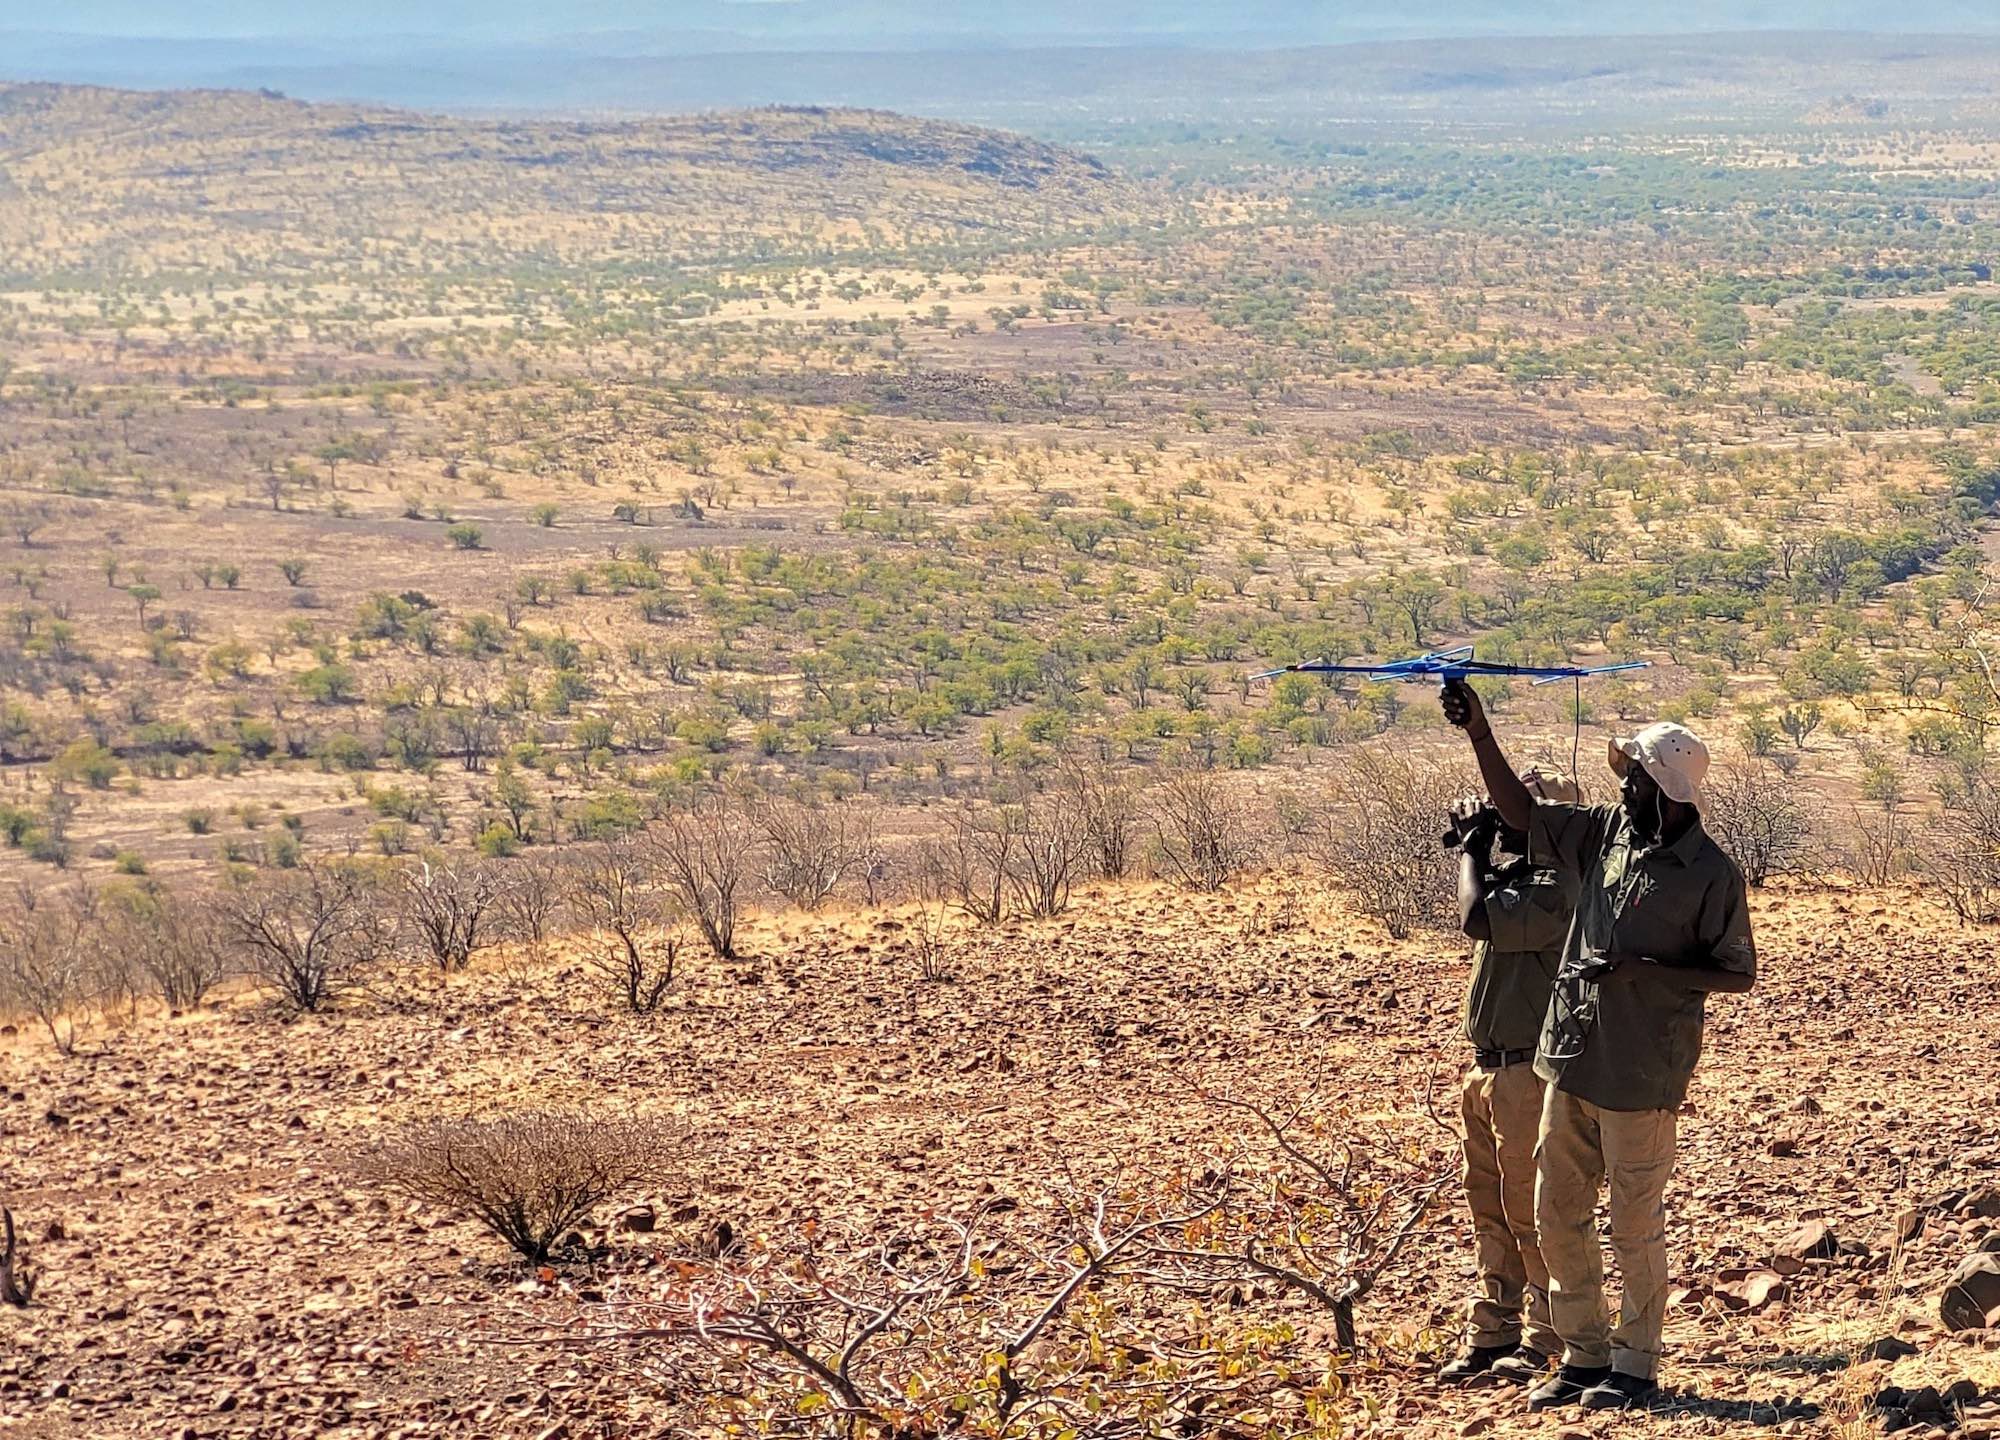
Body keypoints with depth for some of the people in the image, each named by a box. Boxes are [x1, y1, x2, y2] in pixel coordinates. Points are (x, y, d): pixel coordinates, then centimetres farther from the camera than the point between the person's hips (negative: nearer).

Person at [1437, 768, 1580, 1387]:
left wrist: (1473, 851, -14)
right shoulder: (1511, 873, 12)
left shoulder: (1553, 888, -18)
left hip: (1527, 1071, -10)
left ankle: (1545, 1340, 5)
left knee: (1530, 1208, -3)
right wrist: (1472, 846, 8)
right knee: (1489, 1204, 14)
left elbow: (1478, 919, -30)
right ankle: (1491, 1332, 22)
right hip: (1489, 1067, 10)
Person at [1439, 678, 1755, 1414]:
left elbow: (1739, 973, -9)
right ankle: (1585, 1355, 25)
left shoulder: (1710, 874, -13)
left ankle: (1636, 1366, 17)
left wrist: (1644, 969, -19)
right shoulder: (1608, 831, 5)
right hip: (1573, 1059, 7)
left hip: (1640, 1077, -7)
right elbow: (1521, 810, 14)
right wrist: (1478, 732, 4)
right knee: (1558, 1215, 13)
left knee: (1635, 1226, 3)